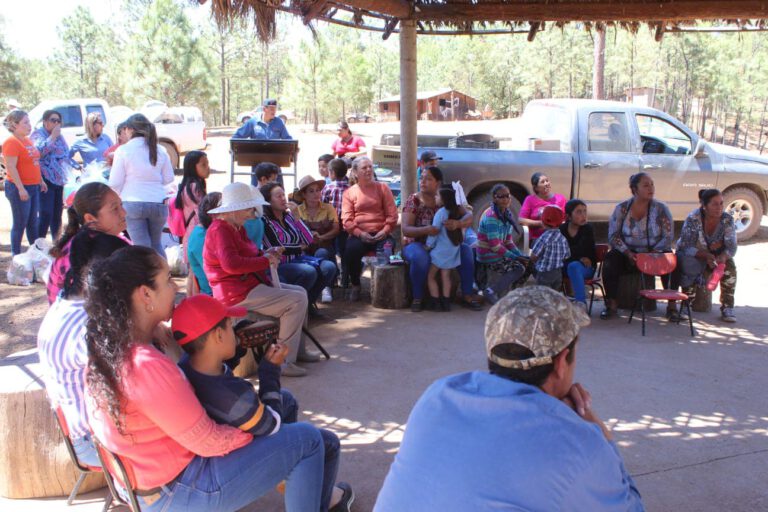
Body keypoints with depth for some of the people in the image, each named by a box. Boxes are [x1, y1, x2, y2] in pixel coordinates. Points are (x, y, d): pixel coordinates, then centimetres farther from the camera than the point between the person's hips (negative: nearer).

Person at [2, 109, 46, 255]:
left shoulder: (28, 140, 13)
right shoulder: (11, 142, -14)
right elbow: (11, 167, -19)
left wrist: (41, 181, 19)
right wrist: (21, 189, -22)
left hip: (33, 187, 8)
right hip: (19, 188, -8)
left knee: (33, 222, 14)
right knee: (20, 223, -2)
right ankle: (16, 255, 7)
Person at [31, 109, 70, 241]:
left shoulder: (60, 136, 17)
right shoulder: (38, 134, -3)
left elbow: (66, 155, 26)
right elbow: (39, 151, -22)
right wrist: (53, 137, -17)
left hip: (59, 180, 7)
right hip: (46, 180, -7)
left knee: (57, 213, 12)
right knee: (46, 214, -15)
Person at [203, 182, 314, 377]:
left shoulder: (236, 227, 17)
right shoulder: (219, 230, -17)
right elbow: (231, 264, -30)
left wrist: (267, 253, 4)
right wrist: (266, 261, -21)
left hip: (249, 284, 11)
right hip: (236, 293, -11)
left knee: (300, 292, 17)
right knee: (296, 300, -19)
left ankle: (298, 349, 25)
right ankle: (283, 360, -15)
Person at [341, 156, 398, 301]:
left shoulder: (382, 188, 14)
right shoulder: (349, 192, 13)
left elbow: (392, 214, 6)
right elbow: (347, 219, 2)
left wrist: (385, 230, -11)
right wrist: (360, 233, -14)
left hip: (381, 234, 0)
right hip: (359, 234, 0)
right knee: (351, 250, -32)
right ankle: (355, 285, -4)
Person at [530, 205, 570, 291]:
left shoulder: (544, 238, -20)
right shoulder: (563, 238, -1)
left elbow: (533, 257, -17)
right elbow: (566, 257, 4)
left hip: (544, 274, -6)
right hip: (558, 273, 6)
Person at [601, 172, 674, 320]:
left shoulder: (660, 209, -2)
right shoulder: (622, 208, -1)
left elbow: (667, 238, -5)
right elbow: (613, 236, -4)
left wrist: (653, 253, -20)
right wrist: (628, 253, -18)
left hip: (655, 253, 0)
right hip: (628, 254, 0)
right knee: (610, 260, -28)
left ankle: (671, 305, -15)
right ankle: (612, 304, -18)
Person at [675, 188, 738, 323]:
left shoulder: (727, 220, -13)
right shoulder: (693, 219, -23)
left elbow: (731, 247, -15)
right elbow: (686, 247, -25)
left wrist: (722, 257, -39)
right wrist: (706, 255, -42)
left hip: (716, 255, 3)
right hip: (693, 255, -3)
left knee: (730, 266, -26)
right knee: (691, 266, -35)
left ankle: (727, 307, -13)